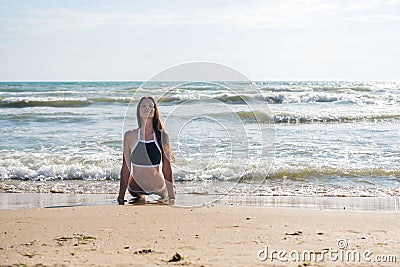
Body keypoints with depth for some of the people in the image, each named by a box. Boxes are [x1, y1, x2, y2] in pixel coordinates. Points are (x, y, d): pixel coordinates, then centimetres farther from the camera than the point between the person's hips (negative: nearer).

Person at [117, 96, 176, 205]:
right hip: (136, 189, 0)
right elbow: (126, 169, -5)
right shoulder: (130, 136, -11)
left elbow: (166, 168, -3)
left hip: (158, 189, 0)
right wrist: (121, 198, -4)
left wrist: (171, 196, 1)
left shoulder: (162, 136, -11)